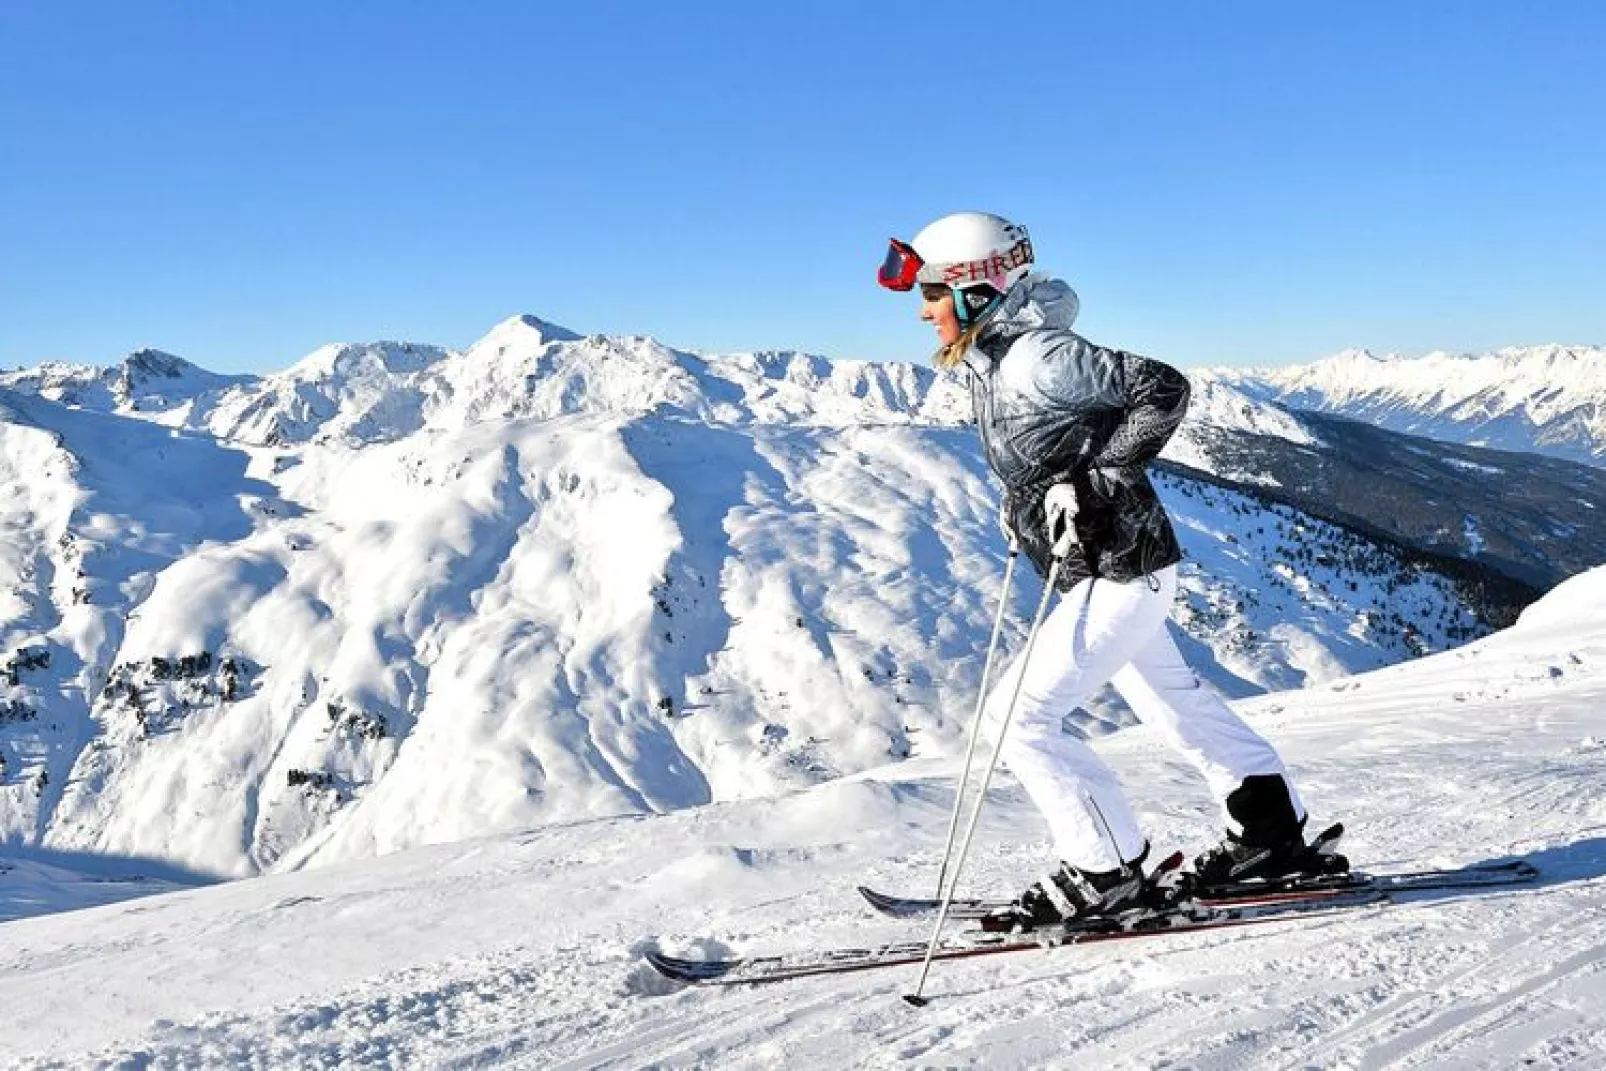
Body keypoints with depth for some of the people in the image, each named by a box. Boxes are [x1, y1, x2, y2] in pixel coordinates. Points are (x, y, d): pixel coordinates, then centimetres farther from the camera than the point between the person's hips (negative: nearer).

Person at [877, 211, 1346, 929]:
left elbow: (1163, 389, -22)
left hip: (1119, 573, -10)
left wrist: (1095, 479, -24)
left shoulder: (1036, 355, -21)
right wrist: (1023, 507, 14)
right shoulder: (992, 362, 8)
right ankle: (1273, 835, 36)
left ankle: (1105, 873, 4)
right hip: (1112, 571, 11)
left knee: (1020, 715, -9)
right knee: (1175, 702, 22)